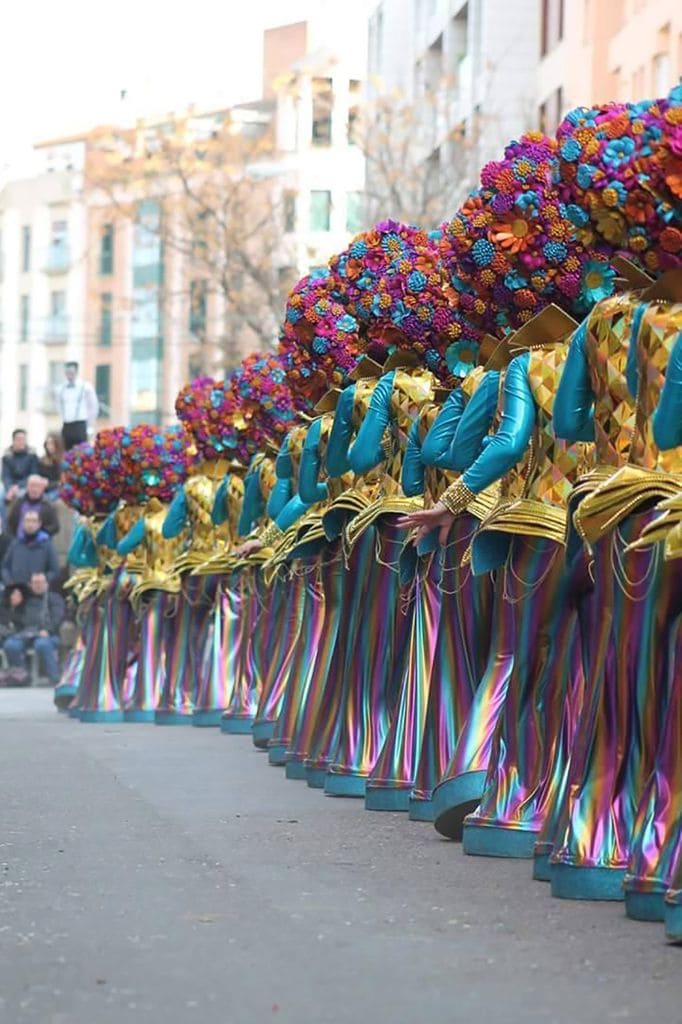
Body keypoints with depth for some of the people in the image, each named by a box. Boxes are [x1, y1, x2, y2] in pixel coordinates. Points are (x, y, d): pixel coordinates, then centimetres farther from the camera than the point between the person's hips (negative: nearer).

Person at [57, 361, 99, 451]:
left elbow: (94, 406, 2)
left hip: (80, 426, -4)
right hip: (66, 426, 4)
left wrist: (89, 423, 2)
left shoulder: (86, 387, -3)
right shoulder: (61, 389, 9)